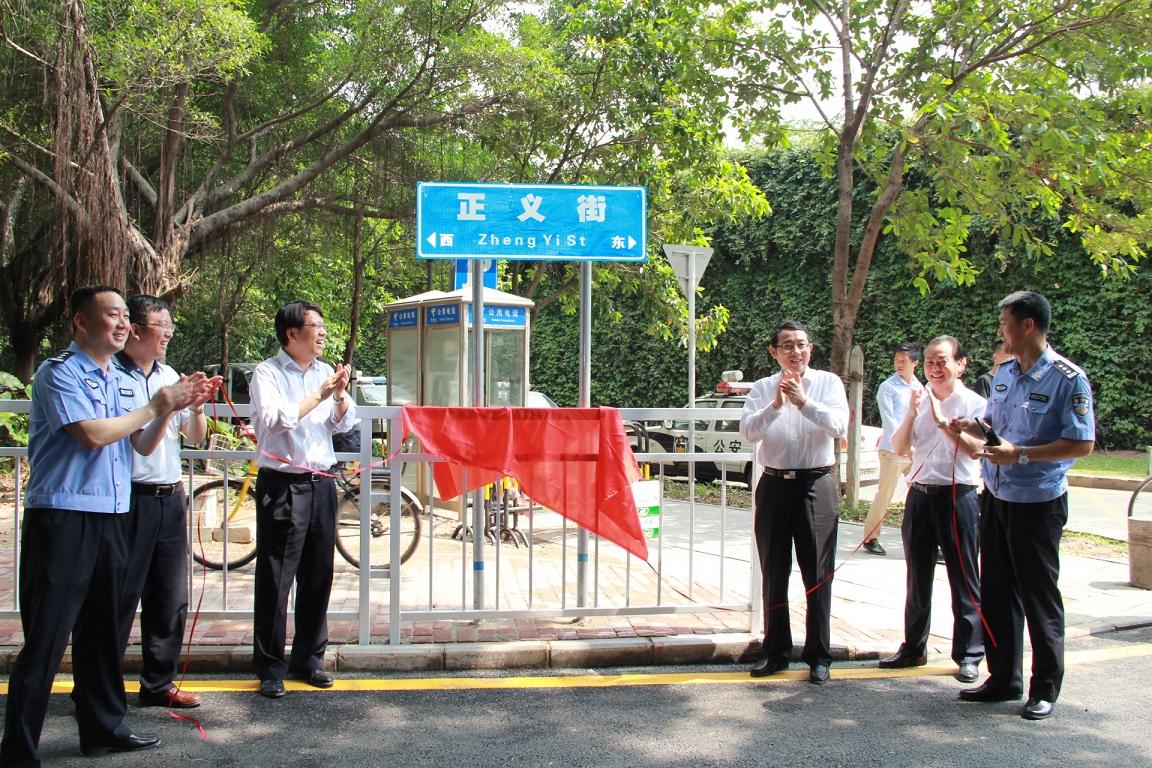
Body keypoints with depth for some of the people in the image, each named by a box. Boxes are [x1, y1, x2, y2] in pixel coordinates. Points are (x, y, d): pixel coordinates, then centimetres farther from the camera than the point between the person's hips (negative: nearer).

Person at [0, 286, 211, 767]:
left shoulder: (119, 381, 16)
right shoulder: (59, 373, -8)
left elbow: (143, 445, 16)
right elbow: (91, 434, -19)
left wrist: (170, 408, -1)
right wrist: (154, 407, -9)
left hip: (110, 517, 8)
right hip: (62, 517, -8)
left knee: (102, 630, 16)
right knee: (45, 639, -6)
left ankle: (103, 728, 27)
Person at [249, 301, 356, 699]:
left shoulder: (326, 372, 11)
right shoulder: (267, 373, -5)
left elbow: (344, 424, 8)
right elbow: (274, 419, -19)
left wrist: (340, 396, -10)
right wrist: (320, 395, -16)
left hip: (320, 483, 6)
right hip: (282, 484, -5)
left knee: (318, 575, 11)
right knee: (275, 579, -1)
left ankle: (309, 658, 24)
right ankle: (270, 666, 8)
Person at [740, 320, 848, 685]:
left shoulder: (828, 382, 2)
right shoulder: (763, 388, 6)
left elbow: (839, 425, -13)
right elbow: (748, 430, -9)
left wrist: (804, 402, -24)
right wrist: (775, 405, -23)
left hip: (816, 485, -2)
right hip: (775, 486, 2)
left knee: (818, 575, 1)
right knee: (774, 574, 10)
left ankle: (819, 656, 10)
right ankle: (775, 652, 21)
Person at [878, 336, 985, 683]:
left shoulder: (973, 403, -4)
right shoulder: (919, 399, 8)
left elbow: (976, 449, -17)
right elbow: (900, 448, 3)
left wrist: (943, 421, -21)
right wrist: (912, 413, -10)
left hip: (957, 496, -5)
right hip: (920, 494, 5)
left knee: (963, 578, 2)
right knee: (917, 578, 13)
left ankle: (969, 655, 10)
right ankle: (913, 648, 25)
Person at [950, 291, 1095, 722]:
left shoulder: (1067, 379, -14)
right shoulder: (1004, 374, 10)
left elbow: (1082, 444, -17)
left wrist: (1020, 454, -23)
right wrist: (972, 427, 2)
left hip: (1038, 503, -7)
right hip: (996, 497, 7)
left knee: (1039, 596, 2)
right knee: (997, 592, 13)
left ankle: (1045, 688, 15)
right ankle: (1004, 678, 25)